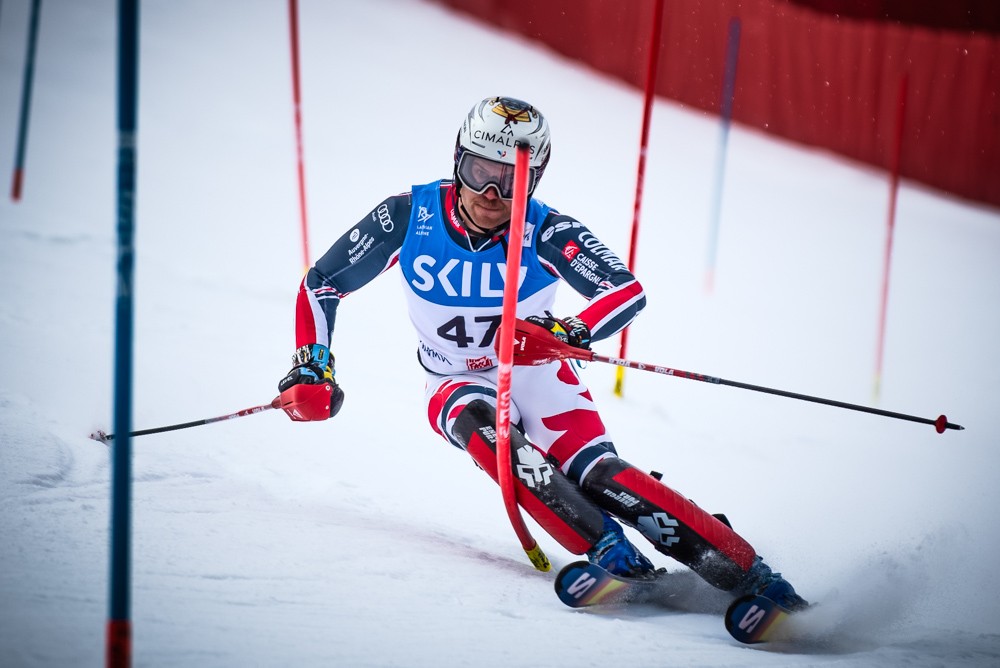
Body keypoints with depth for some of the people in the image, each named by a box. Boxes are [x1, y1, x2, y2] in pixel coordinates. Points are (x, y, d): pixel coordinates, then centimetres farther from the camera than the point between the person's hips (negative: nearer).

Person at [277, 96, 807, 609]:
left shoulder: (547, 233, -20)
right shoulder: (408, 218, -16)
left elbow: (628, 291, -32)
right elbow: (320, 285, -5)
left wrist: (570, 332, -50)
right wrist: (312, 370, -16)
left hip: (535, 375, -1)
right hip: (459, 386, 1)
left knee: (597, 474, -27)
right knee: (481, 424, -35)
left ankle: (744, 571, -29)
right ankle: (609, 553, -39)